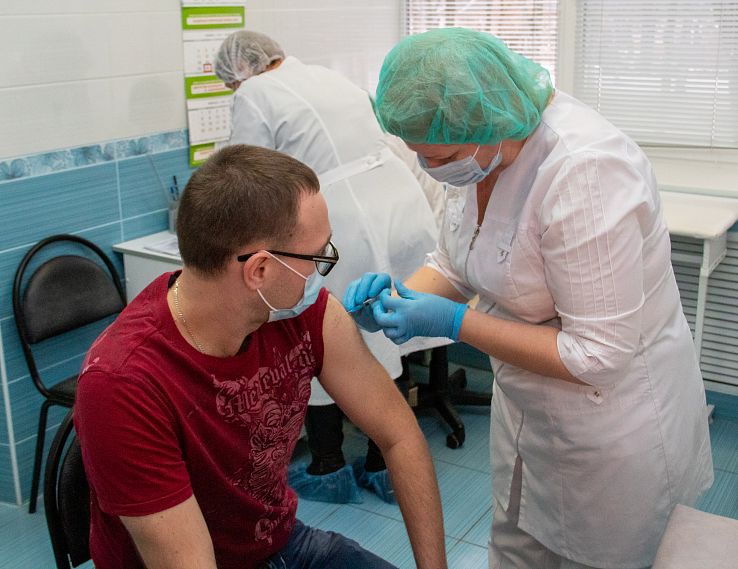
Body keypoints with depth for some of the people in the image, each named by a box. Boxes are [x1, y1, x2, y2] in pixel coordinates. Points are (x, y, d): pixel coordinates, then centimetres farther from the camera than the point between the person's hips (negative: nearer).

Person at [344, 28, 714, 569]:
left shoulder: (583, 172, -34)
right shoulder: (480, 144, -10)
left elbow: (597, 355, -30)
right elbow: (454, 264, 5)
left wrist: (455, 322, -27)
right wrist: (398, 295, -15)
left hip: (611, 419, -7)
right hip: (526, 403, 7)